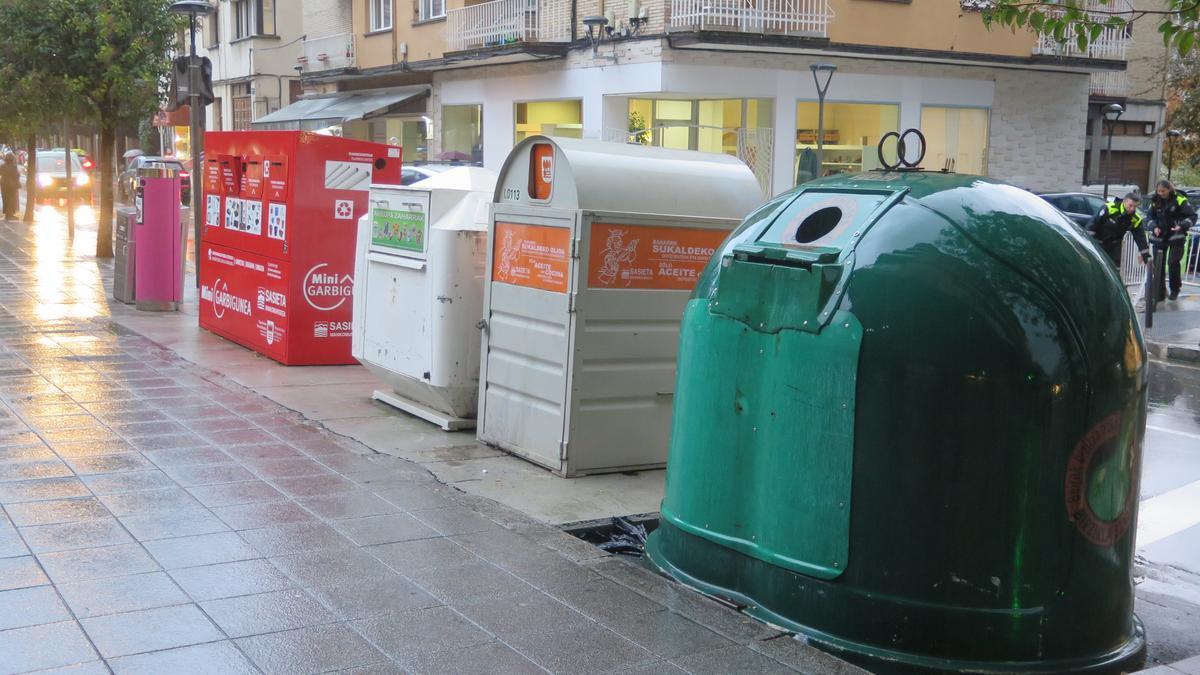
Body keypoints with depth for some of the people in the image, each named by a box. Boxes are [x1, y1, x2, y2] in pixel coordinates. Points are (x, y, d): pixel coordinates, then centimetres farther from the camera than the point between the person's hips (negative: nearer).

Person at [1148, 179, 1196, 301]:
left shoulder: (1179, 199, -13)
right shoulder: (1155, 201, -1)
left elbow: (1192, 216, -11)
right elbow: (1151, 217, 11)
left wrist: (1181, 226, -26)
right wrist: (1155, 227, -8)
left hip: (1176, 237, -4)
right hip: (1160, 236, 4)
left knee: (1173, 263, -10)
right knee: (1158, 265, 2)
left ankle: (1175, 290, 9)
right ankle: (1160, 293, 10)